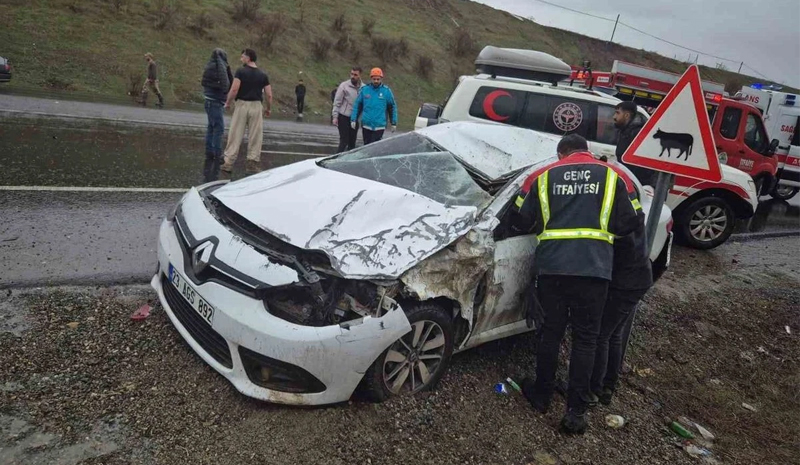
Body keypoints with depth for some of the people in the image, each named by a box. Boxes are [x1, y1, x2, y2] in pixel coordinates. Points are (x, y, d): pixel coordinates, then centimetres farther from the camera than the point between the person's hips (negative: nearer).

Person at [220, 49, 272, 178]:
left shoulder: (241, 71, -5)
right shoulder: (263, 75, 6)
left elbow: (234, 89, -13)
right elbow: (269, 95, 4)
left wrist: (228, 103, 1)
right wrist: (268, 109, 18)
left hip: (242, 104, -2)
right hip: (256, 106, 3)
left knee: (235, 136, 0)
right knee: (255, 137, 7)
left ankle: (228, 164, 1)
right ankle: (253, 164, 9)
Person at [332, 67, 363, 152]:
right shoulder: (344, 86, -7)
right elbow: (337, 102, -6)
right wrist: (335, 116, -11)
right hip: (344, 117, -4)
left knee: (352, 142, 10)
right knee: (344, 141, -7)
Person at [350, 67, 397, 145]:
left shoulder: (386, 91, 1)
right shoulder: (364, 90, 4)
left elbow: (393, 107, 6)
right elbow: (357, 106, 8)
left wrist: (394, 123, 4)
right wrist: (353, 119, 1)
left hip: (379, 126, -2)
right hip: (366, 125, 2)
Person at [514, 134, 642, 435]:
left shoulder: (543, 176, 11)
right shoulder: (614, 176, 11)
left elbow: (521, 220, 8)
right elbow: (630, 222, 8)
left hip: (552, 265, 1)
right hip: (594, 267, -1)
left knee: (551, 331, 16)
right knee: (585, 338, 9)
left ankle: (542, 396, 28)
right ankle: (576, 411, 10)